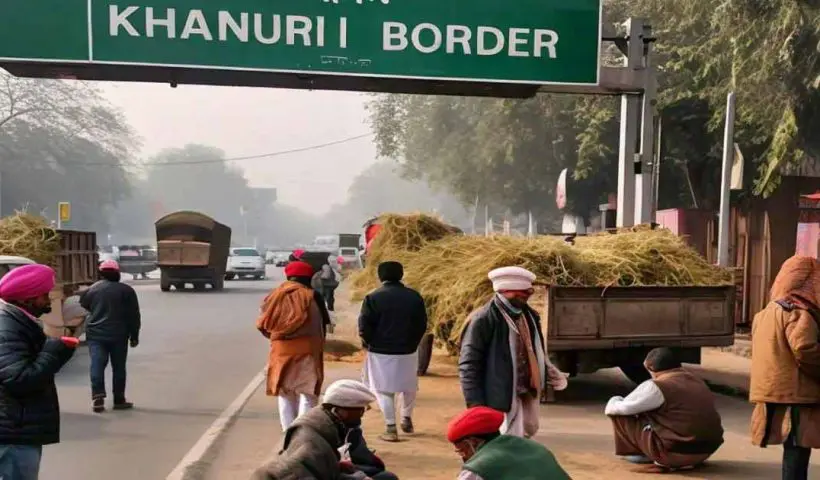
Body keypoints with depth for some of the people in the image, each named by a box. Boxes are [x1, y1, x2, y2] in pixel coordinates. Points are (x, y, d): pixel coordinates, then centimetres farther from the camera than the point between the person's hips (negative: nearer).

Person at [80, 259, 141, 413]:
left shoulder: (92, 289, 3)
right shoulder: (126, 290, -2)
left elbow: (84, 305, 19)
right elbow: (134, 316, -2)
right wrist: (134, 336, 6)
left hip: (95, 334, 1)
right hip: (118, 335, -1)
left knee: (97, 365, -1)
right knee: (118, 367, 7)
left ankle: (97, 396, -18)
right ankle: (119, 400, 11)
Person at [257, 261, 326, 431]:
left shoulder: (274, 296, 5)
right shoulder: (310, 296, -5)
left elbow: (262, 324, 5)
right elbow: (319, 326, -8)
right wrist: (318, 349, 4)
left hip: (280, 350, 3)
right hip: (305, 349, -3)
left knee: (285, 395, 13)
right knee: (307, 394, 3)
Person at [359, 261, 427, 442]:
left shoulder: (373, 297, -11)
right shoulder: (414, 296, -1)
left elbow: (364, 326, -10)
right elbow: (422, 324, 3)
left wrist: (369, 343, 7)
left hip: (381, 352, -3)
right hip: (408, 351, 3)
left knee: (384, 389, 6)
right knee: (409, 386, 22)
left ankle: (391, 428, 3)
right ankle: (407, 418, 33)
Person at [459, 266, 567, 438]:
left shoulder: (529, 316, 10)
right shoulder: (483, 320, -17)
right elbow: (468, 365, -17)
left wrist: (551, 374, 9)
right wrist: (475, 405, -20)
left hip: (527, 396, 9)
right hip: (500, 400, -9)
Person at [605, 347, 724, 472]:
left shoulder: (656, 387, -12)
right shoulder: (697, 381, 12)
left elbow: (623, 408, -6)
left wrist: (610, 406, 19)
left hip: (677, 452, -8)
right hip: (707, 449, 8)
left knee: (620, 415, 0)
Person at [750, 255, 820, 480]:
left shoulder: (766, 312, 16)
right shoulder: (799, 311, -12)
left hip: (774, 392, 8)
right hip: (796, 395, -8)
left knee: (793, 451, 15)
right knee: (797, 452, -4)